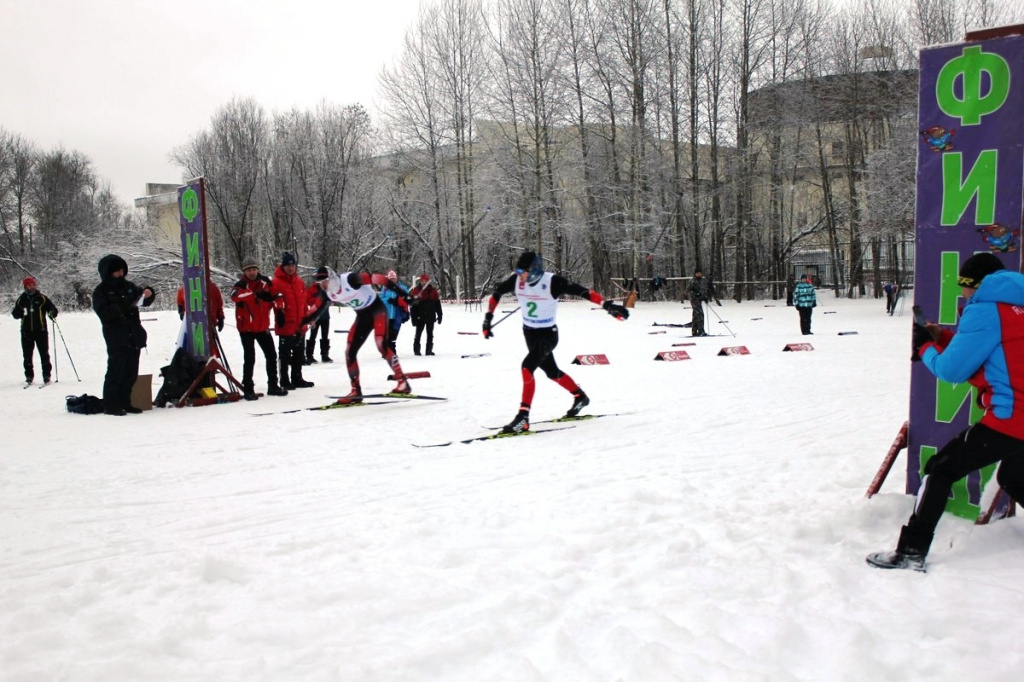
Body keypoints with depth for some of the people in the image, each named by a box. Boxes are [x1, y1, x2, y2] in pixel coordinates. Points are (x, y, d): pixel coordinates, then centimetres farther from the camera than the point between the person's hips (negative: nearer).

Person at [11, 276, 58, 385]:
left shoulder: (42, 298, 4)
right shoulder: (21, 300, 10)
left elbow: (53, 309, 3)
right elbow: (15, 314, 11)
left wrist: (52, 313, -21)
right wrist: (20, 312, -12)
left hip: (41, 330, -2)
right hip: (26, 331, 2)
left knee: (44, 353, 0)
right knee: (27, 355, 5)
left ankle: (46, 375, 6)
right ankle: (29, 376, 13)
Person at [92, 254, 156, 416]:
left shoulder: (129, 286, 13)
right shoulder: (100, 291, -2)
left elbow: (144, 300, 24)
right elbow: (104, 313, -14)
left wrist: (148, 293, 1)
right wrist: (122, 307, -26)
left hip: (134, 337, 6)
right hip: (117, 340, -6)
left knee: (131, 373, 10)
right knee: (115, 371, -5)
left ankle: (124, 403, 19)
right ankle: (111, 405, 1)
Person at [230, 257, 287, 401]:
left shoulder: (265, 282, 2)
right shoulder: (240, 285, -10)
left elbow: (275, 293, 17)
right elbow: (235, 295, -33)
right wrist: (256, 294, -43)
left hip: (263, 326, 5)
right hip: (247, 328, -5)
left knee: (271, 355, 10)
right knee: (249, 358, -4)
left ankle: (273, 385, 23)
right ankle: (248, 389, 5)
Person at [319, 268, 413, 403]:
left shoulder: (349, 279, -26)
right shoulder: (329, 293, -5)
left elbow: (377, 278, -27)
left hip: (377, 309, -7)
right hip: (362, 316, 8)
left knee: (382, 344, -26)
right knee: (350, 351, 1)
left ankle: (402, 382, -22)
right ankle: (356, 391, 11)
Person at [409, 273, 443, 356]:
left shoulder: (433, 290, 4)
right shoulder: (416, 290, -3)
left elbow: (437, 304, 7)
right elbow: (413, 305, -5)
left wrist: (439, 315, 4)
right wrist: (414, 317, -9)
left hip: (431, 317, 2)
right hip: (420, 317, -2)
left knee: (430, 334, 7)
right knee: (418, 334, 3)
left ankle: (429, 350, 14)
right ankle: (416, 349, 10)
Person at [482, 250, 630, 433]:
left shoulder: (552, 282, -25)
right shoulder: (516, 280, -12)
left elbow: (584, 292, -29)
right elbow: (496, 294, 3)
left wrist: (608, 305, -37)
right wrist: (488, 319, 0)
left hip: (547, 334, -6)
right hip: (529, 332, 6)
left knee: (527, 367, -24)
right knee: (552, 372, 20)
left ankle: (523, 418, -20)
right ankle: (580, 397, 44)